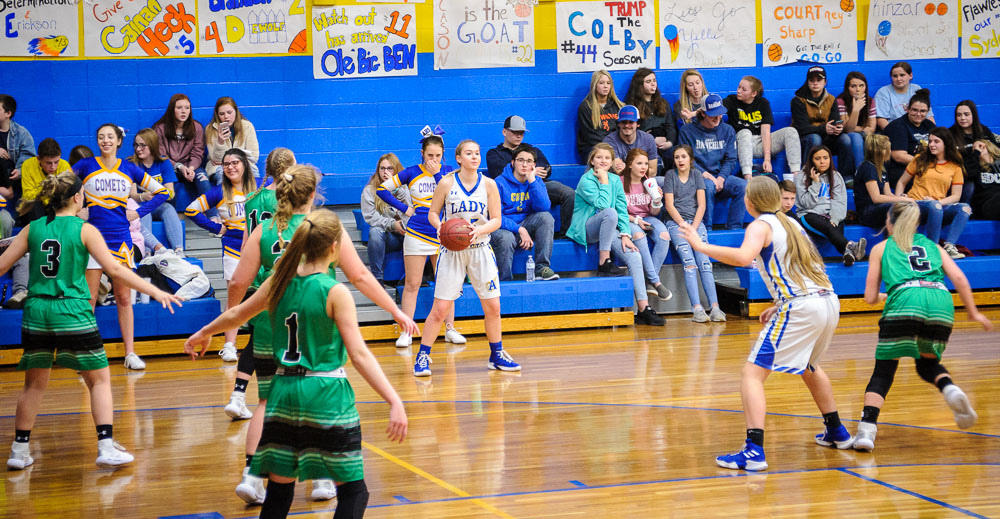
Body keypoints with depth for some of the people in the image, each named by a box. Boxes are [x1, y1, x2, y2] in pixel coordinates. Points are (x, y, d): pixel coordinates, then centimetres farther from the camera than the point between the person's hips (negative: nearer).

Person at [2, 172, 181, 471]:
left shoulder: (33, 229, 7)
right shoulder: (84, 230, -4)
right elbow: (115, 270, -8)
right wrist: (155, 292, -4)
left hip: (36, 312, 4)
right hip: (72, 313, -4)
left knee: (34, 383, 16)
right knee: (99, 379, 7)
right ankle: (106, 447, -2)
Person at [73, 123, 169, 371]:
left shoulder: (129, 169, 6)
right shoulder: (86, 166, 1)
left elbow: (161, 192, 13)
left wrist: (138, 213, 4)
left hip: (120, 239, 2)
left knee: (124, 299, 6)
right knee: (88, 299, -3)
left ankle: (130, 353, 10)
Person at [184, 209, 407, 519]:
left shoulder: (280, 282, 5)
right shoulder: (335, 292, -11)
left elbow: (236, 315, 21)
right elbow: (359, 354, -17)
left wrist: (203, 334, 40)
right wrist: (394, 402, -19)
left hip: (285, 391, 6)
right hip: (326, 394, -6)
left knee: (280, 489, 14)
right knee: (353, 492, 2)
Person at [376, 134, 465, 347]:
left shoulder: (447, 171, 2)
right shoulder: (412, 173, 0)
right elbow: (382, 189, 2)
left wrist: (437, 174, -15)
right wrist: (404, 208, -2)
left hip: (443, 234, 1)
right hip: (417, 234, -1)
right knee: (411, 284, -1)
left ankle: (450, 329, 14)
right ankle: (406, 332, 3)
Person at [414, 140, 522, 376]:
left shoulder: (488, 184, -1)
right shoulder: (446, 183, -5)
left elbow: (496, 220, 1)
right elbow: (433, 213, 3)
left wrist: (479, 230, -18)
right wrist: (440, 227, -18)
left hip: (480, 249, 2)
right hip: (452, 250, -2)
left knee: (492, 306, 5)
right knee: (440, 308, -6)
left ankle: (496, 355, 22)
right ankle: (423, 357, 5)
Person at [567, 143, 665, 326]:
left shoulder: (615, 180, 10)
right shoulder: (586, 180, -9)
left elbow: (623, 208, 4)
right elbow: (602, 204, -21)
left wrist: (625, 235, -8)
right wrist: (604, 182, -13)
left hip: (608, 231, 6)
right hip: (585, 229, -6)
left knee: (634, 256, -17)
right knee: (610, 213, -36)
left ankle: (644, 309, -21)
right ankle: (604, 263, -25)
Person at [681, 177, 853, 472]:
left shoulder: (761, 226, -2)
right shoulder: (790, 223, 22)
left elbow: (743, 257, -24)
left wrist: (701, 246, -16)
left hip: (800, 308, -9)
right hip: (829, 301, 9)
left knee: (753, 373, -7)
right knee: (808, 366, 35)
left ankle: (754, 452, -20)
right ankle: (837, 433, 45)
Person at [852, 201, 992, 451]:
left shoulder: (881, 248, 24)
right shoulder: (932, 246, 30)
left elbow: (870, 297, 21)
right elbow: (959, 278, 14)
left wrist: (882, 296, 43)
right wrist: (973, 313, 21)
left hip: (904, 301, -3)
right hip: (941, 302, 3)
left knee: (883, 371, 5)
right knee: (928, 363, 24)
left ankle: (867, 429, -13)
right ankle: (951, 390, -9)